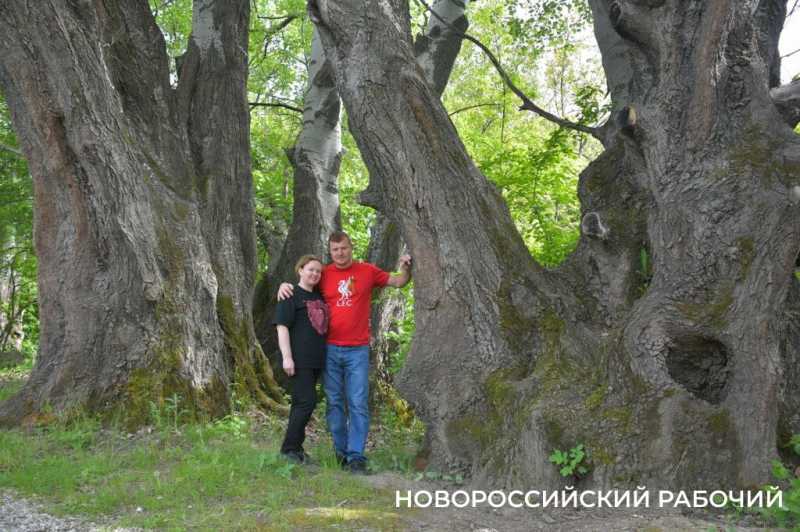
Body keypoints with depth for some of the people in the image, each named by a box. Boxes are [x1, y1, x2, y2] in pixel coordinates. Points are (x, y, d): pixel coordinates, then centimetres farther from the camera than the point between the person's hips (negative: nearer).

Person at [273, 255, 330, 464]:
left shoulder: (319, 297, 16)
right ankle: (289, 449, -2)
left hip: (316, 359, 7)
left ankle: (296, 448, 19)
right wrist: (287, 357, -18)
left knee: (302, 403, 12)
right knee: (307, 402, -11)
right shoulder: (291, 295, -5)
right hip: (299, 360, -7)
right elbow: (282, 327, -11)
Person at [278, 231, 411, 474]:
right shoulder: (324, 274, 5)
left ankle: (356, 456, -2)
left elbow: (399, 282, 11)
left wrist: (406, 267, -9)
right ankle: (341, 452, 17)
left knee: (358, 404, -5)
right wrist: (285, 285, -1)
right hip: (330, 349, 1)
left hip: (357, 350, -1)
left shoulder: (367, 271, 4)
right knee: (335, 403, 7)